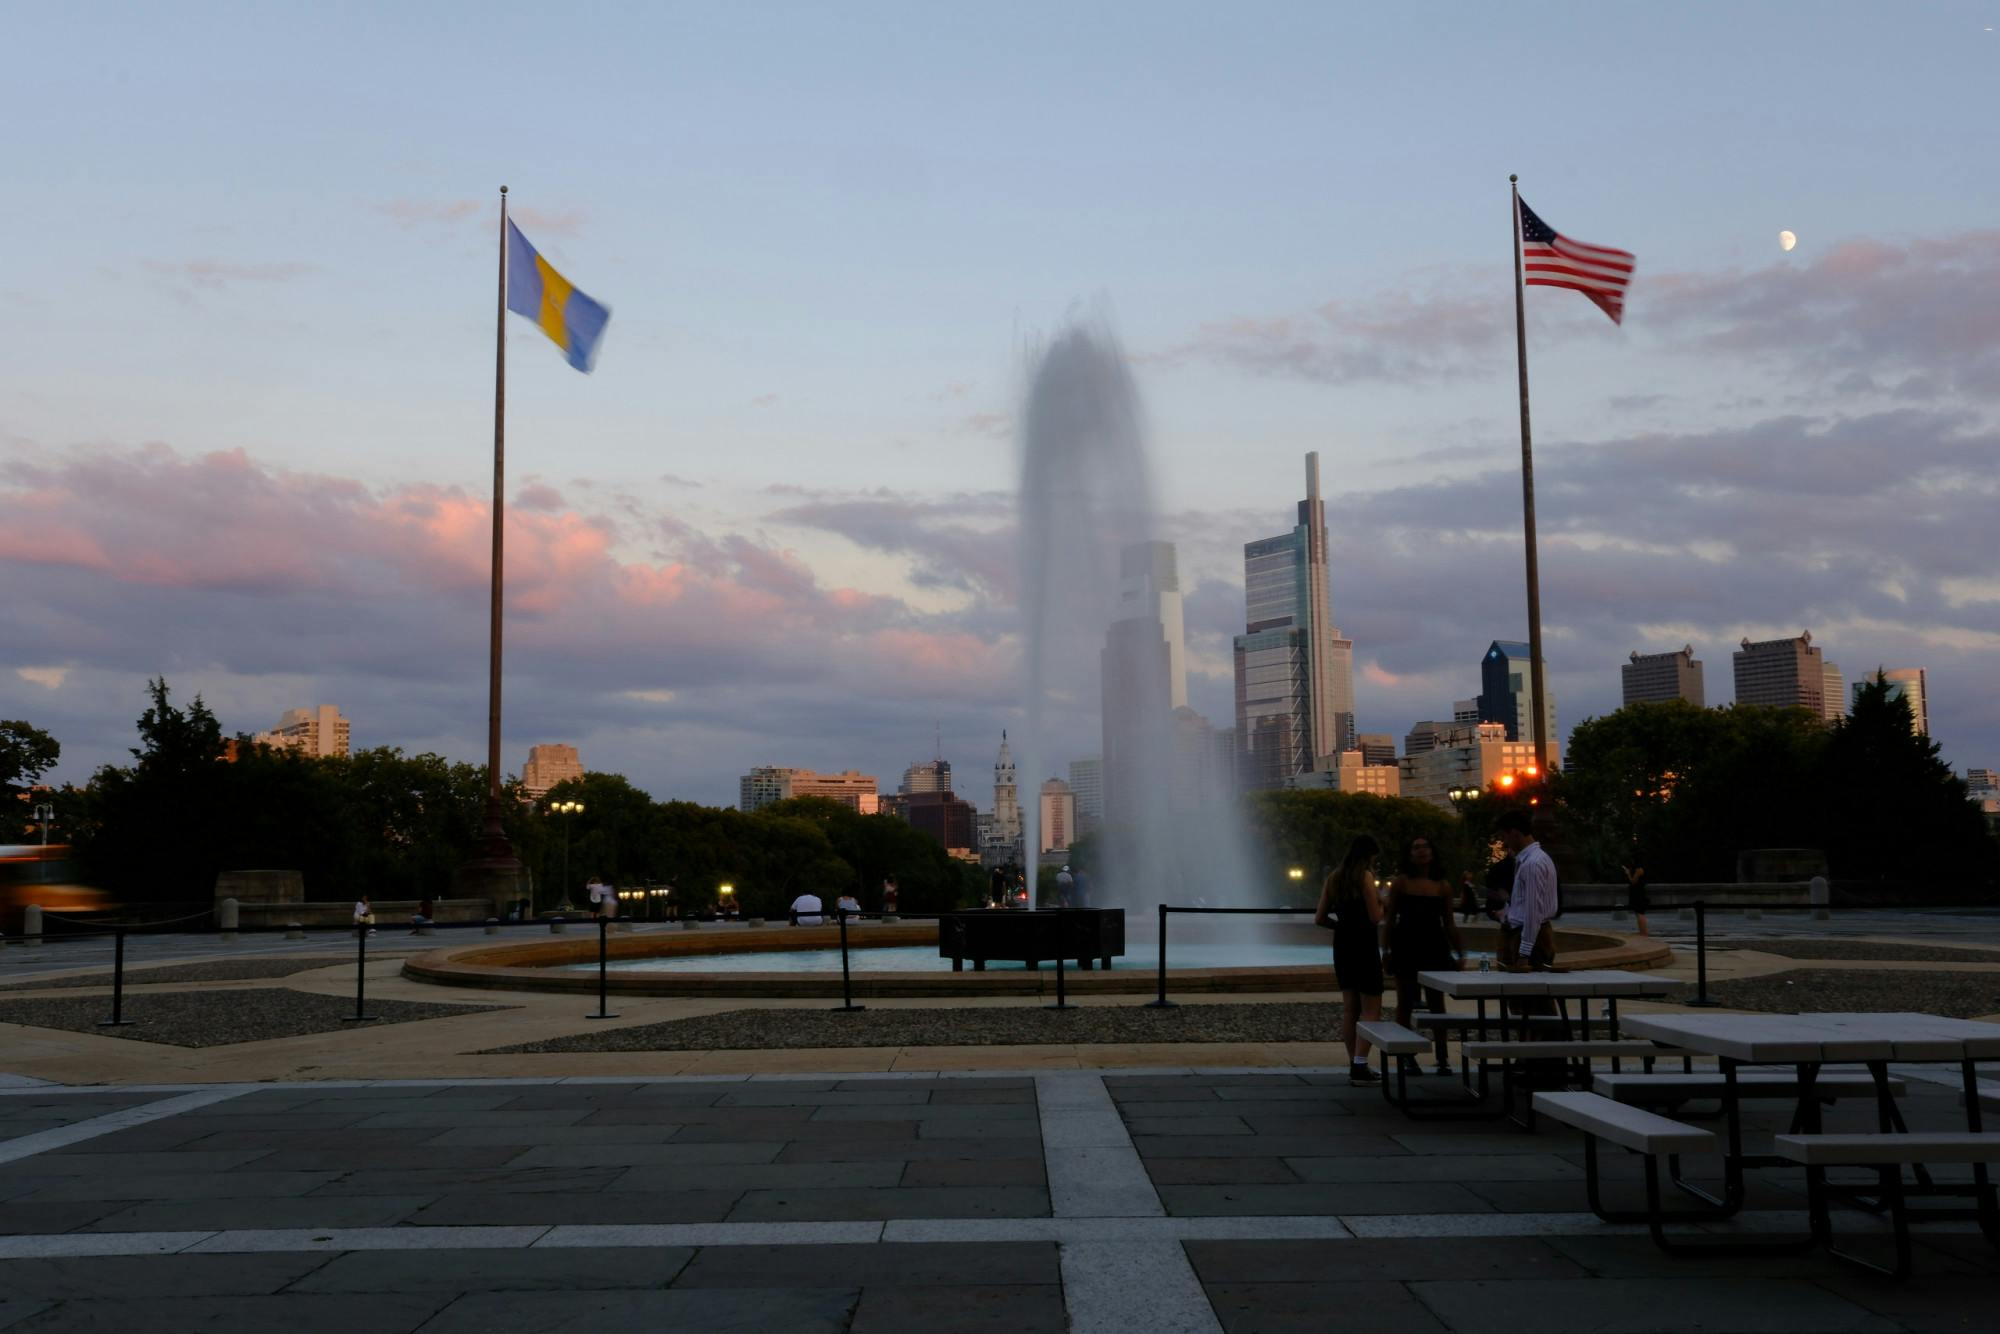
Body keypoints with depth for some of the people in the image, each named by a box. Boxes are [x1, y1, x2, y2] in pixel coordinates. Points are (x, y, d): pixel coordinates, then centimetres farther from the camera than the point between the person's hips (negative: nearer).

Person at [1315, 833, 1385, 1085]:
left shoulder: (1333, 878, 9)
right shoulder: (1365, 877, -11)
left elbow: (1319, 919, 9)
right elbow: (1375, 917, -16)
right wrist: (1382, 905, 4)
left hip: (1342, 947, 7)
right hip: (1364, 947, -7)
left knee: (1349, 1008, 12)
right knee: (1371, 1010, -3)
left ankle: (1355, 1065, 15)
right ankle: (1359, 1067, -10)